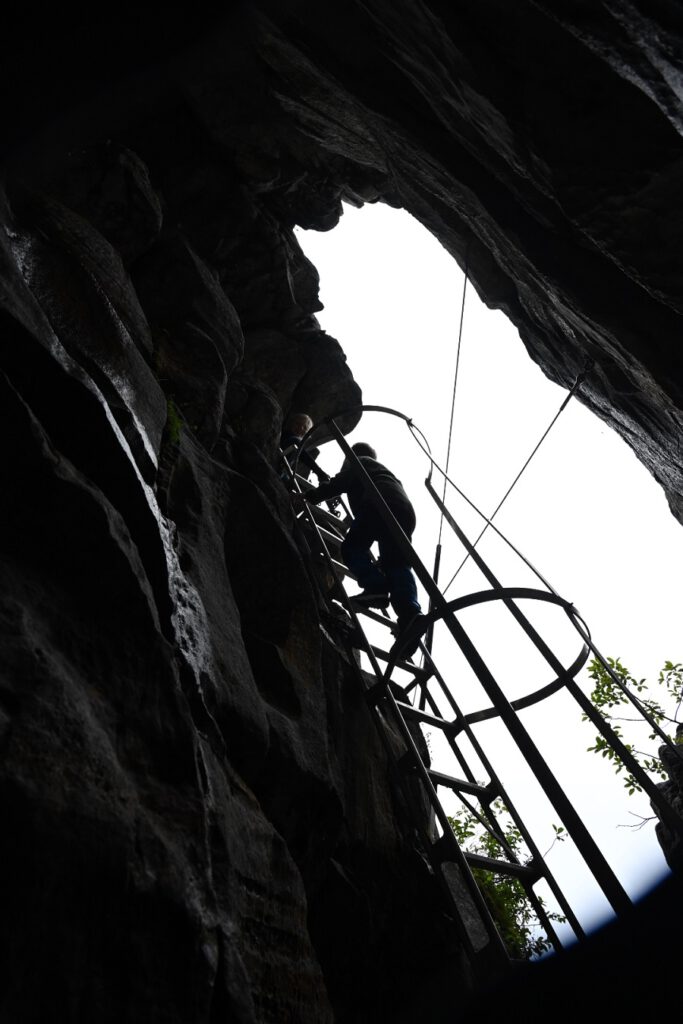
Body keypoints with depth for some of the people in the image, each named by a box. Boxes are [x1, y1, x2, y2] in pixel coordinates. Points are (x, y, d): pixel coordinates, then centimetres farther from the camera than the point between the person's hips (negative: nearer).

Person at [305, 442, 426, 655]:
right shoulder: (382, 469, 45)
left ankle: (375, 587, -26)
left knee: (352, 548, -1)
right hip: (405, 512, 7)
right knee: (398, 565, -1)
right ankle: (410, 611, -25)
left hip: (379, 506, -7)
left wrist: (310, 496, 8)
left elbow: (340, 483, 5)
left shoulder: (357, 462, 25)